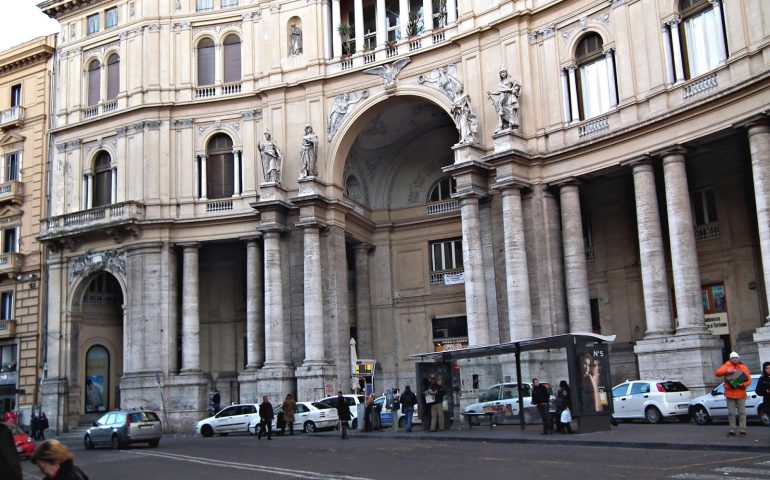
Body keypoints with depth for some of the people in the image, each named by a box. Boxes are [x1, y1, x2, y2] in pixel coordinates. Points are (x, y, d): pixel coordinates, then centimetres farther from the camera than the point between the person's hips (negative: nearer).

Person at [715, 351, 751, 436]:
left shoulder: (743, 367, 5)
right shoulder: (726, 366, 6)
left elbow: (749, 380, -1)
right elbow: (717, 373, -6)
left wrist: (743, 384, -20)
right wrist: (726, 371, -21)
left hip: (740, 394, -1)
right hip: (730, 394, 1)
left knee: (742, 412, -1)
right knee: (731, 413, 3)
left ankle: (742, 430, 2)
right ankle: (732, 430, 8)